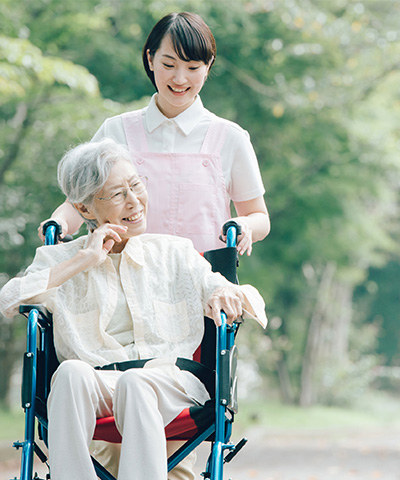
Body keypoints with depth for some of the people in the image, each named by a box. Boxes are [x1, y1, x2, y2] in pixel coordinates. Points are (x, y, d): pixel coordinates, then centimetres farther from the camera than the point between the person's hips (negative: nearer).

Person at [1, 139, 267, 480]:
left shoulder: (174, 253, 19)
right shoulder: (60, 260, 16)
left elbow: (253, 303, 12)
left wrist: (229, 294, -13)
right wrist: (83, 261, -4)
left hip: (168, 379, 0)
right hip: (95, 384, 0)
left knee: (134, 383, -35)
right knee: (71, 371, -34)